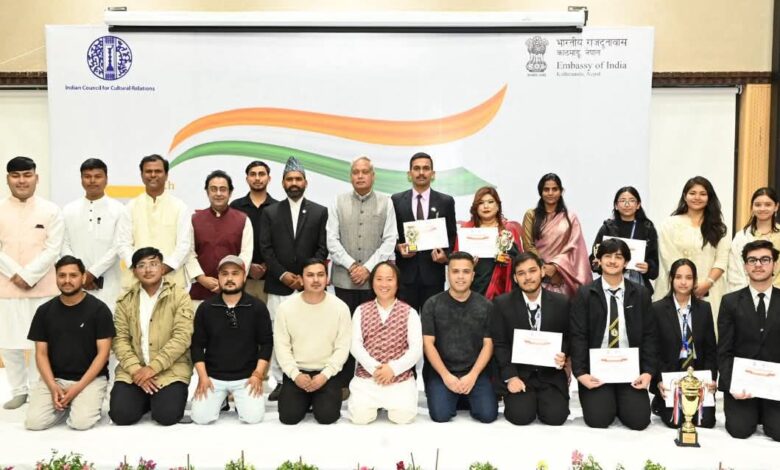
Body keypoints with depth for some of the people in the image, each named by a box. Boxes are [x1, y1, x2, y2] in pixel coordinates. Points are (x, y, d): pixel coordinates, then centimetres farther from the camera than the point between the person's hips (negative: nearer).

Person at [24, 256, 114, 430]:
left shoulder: (99, 309, -6)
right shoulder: (44, 311, 4)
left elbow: (103, 353, -7)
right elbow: (41, 354, 5)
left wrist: (78, 387, -16)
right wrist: (53, 386, -11)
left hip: (90, 378, -3)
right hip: (53, 378, 3)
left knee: (81, 422, -24)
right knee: (33, 422, -17)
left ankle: (79, 403, 11)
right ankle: (65, 406, 13)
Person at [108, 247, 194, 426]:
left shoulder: (180, 296, -3)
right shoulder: (125, 300, 8)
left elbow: (182, 337, -11)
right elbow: (120, 339, 2)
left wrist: (152, 368, -17)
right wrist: (136, 369, -14)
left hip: (170, 370, -2)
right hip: (133, 371, 3)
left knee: (167, 415, -21)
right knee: (121, 415, -16)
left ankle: (158, 398, 14)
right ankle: (147, 399, 16)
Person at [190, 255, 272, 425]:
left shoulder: (258, 307, -3)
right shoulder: (205, 308, 1)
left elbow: (266, 343, -1)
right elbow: (197, 345, 4)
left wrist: (258, 374, -9)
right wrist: (202, 377, -6)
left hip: (246, 377, -1)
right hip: (213, 376, 1)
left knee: (253, 417, -17)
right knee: (200, 417, -14)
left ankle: (237, 399, 17)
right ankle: (221, 399, 19)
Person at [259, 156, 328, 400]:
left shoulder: (320, 212, 8)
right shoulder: (270, 212, 9)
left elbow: (322, 249, 2)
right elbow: (266, 249, 3)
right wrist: (283, 275, -8)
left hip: (308, 284, -1)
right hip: (278, 285, 1)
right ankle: (280, 381, 10)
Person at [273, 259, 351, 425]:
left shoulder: (340, 308, -7)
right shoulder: (286, 307, -5)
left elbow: (342, 347, -5)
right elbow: (281, 346, -3)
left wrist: (325, 375, -15)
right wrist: (295, 374, -14)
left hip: (327, 373, -1)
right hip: (296, 372, 1)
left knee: (327, 416, -17)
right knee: (288, 416, -13)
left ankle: (318, 398, 17)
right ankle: (306, 399, 20)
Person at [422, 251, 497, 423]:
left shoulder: (485, 306, 3)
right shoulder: (432, 305, 0)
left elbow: (488, 345, 1)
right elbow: (428, 344, -2)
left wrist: (472, 376, -11)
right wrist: (446, 375, -12)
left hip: (476, 372, 1)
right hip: (441, 372, -1)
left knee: (488, 415, -17)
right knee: (440, 415, -20)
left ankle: (467, 398, 17)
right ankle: (455, 398, 15)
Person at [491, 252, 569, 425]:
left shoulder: (561, 302, 0)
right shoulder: (502, 303, -4)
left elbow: (567, 338, 9)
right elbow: (500, 344, -4)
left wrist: (563, 356, -14)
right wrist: (510, 376, -15)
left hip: (550, 373, 1)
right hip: (517, 372, -1)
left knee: (555, 416, -17)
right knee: (521, 415, -20)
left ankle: (541, 398, 18)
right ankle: (518, 398, 16)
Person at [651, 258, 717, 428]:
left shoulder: (704, 308, 6)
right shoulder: (657, 309, -3)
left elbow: (711, 348, 7)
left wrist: (711, 378, -7)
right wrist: (659, 381, -15)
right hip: (668, 375, -3)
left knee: (705, 421, -13)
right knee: (675, 420, -17)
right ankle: (660, 402, 16)